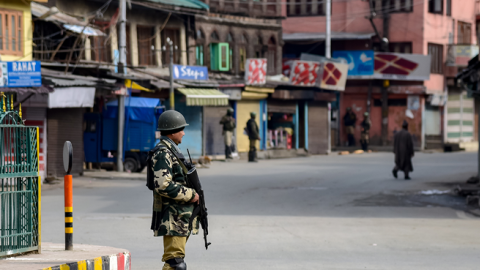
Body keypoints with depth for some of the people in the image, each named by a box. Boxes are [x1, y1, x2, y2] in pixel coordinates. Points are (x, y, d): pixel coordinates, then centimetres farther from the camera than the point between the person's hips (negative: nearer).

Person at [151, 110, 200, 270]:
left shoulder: (172, 151, 18)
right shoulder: (163, 153, -15)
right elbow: (163, 185, -25)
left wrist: (192, 194, 13)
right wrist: (190, 195, -18)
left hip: (181, 217, 11)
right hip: (173, 219, -11)